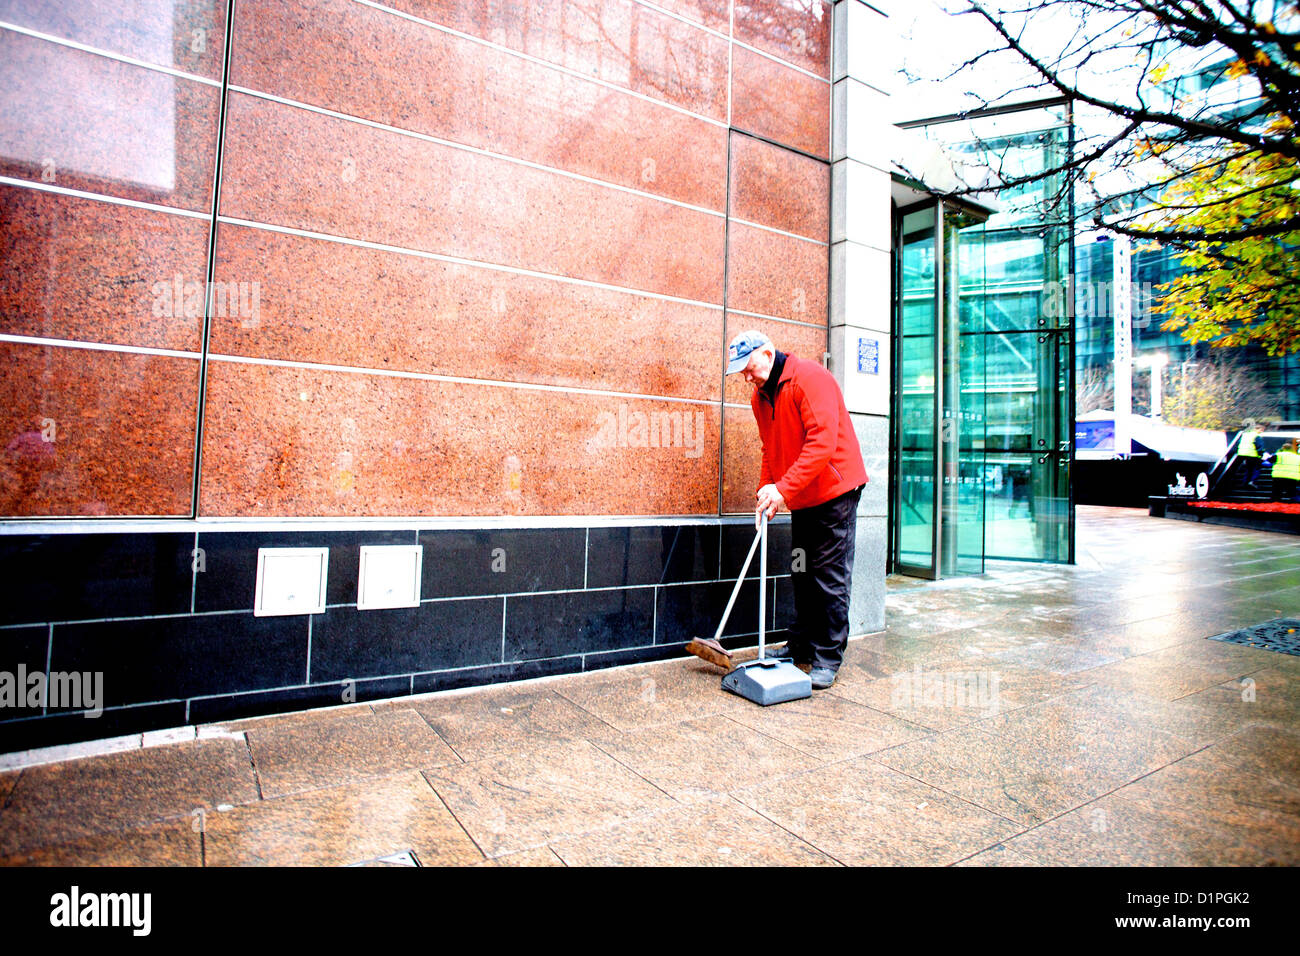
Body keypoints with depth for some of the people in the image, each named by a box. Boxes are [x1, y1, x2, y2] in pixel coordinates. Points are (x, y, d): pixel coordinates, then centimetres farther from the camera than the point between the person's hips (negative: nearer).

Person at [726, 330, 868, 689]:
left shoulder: (809, 377, -18)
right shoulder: (759, 397, 8)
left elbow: (823, 442, -27)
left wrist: (784, 488, -32)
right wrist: (764, 492, 2)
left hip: (834, 491, -8)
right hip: (801, 498, 8)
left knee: (830, 577, -4)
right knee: (802, 573, 15)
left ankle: (827, 659, 7)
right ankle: (803, 645, 28)